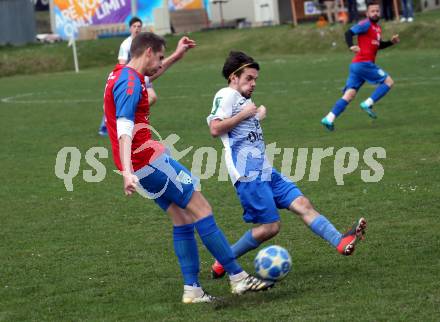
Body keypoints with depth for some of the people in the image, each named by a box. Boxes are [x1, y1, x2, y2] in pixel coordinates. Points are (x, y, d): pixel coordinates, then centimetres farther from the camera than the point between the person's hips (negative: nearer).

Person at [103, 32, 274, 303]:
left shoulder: (122, 75, 14)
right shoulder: (130, 82, -17)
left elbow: (148, 75, 40)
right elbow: (123, 127, -29)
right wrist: (127, 172, -39)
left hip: (140, 166, 11)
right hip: (149, 159, -11)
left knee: (183, 220, 10)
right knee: (202, 210, -6)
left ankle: (192, 289, 7)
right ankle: (238, 277, -5)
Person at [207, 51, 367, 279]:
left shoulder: (244, 100, 23)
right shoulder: (226, 95, -6)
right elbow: (215, 129, -20)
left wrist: (258, 116, 27)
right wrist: (244, 114, -14)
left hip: (264, 171, 10)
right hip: (248, 174, -10)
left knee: (302, 204, -5)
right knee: (270, 227, -9)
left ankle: (341, 242, -17)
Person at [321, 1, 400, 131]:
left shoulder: (377, 28, 20)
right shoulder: (366, 24, -8)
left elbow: (378, 45, 32)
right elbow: (349, 33, -17)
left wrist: (391, 42, 18)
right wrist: (351, 46, -33)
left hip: (357, 65, 9)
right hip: (363, 63, -9)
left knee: (349, 95, 3)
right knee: (388, 81, -2)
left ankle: (329, 119, -3)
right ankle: (368, 104, -7)